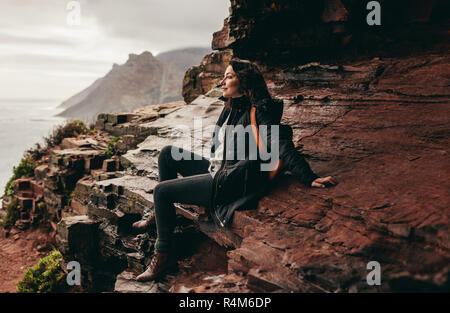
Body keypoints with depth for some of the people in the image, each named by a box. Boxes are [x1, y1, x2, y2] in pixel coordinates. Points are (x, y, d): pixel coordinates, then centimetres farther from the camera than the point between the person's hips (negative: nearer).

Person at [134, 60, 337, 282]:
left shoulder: (257, 112, -17)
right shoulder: (231, 109, 11)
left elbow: (281, 146, -25)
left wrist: (310, 179, -30)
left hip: (230, 184, -9)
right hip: (217, 170, 9)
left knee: (161, 190, -8)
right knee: (168, 154, 7)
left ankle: (164, 255, 3)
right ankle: (161, 214, 16)